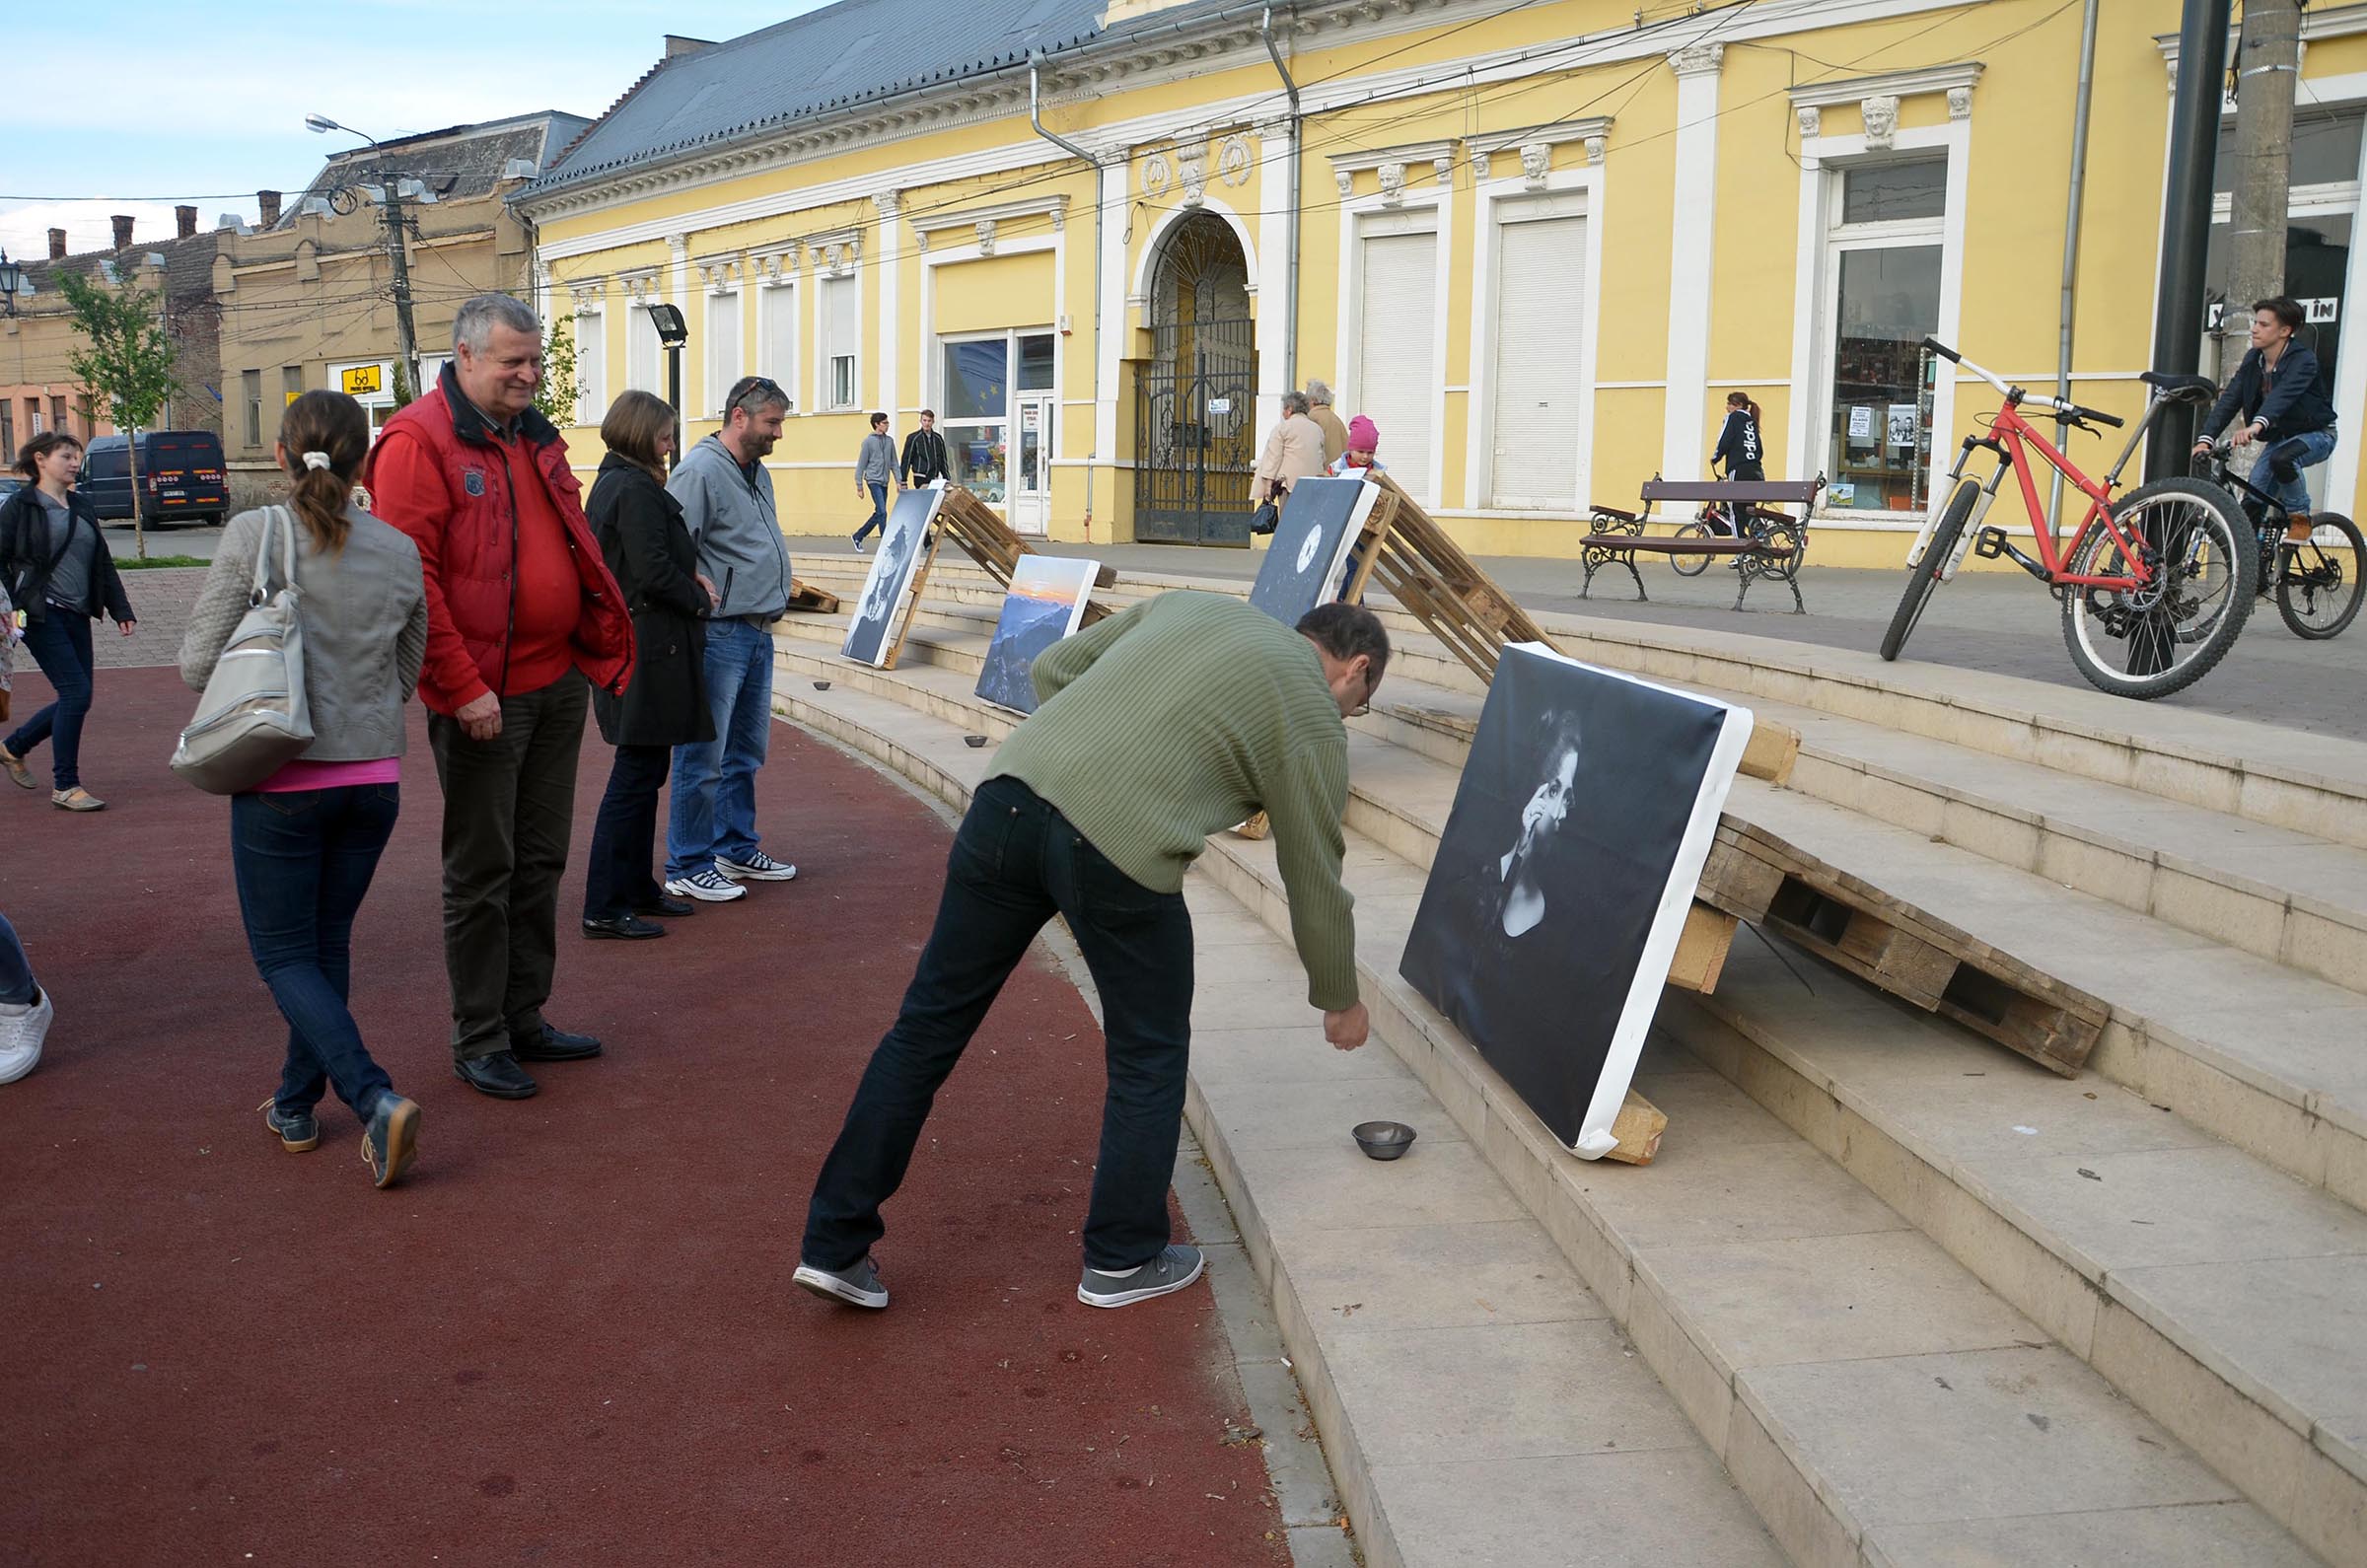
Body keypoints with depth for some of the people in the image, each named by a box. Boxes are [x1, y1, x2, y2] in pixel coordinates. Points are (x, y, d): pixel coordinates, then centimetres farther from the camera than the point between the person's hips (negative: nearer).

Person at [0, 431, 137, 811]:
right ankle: (65, 787, -2)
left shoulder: (81, 506, 15)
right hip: (41, 614, -7)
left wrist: (121, 610, 13)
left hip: (77, 615, 7)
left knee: (77, 697, 8)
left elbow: (103, 563, 19)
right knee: (76, 693, -13)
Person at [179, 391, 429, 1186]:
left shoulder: (253, 535, -10)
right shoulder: (399, 552, 0)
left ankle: (376, 1099, -11)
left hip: (282, 781, -4)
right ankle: (295, 1106, 28)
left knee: (284, 954, 6)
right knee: (328, 944, 18)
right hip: (374, 778, 4)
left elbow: (199, 664, -8)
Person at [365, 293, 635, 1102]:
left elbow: (575, 545, 22)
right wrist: (462, 687, -19)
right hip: (483, 695, -8)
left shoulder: (533, 437, 14)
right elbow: (409, 577, -17)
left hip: (558, 681, 8)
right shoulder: (418, 442, -11)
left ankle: (525, 1018, 27)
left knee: (540, 861, 14)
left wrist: (605, 641, 13)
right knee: (482, 872, 2)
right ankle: (479, 1041, 14)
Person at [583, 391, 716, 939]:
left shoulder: (609, 484, 15)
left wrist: (689, 575, 5)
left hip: (625, 642, 11)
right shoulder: (637, 491, -17)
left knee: (644, 771, 17)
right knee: (637, 774, -5)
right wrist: (699, 599, -6)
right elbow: (654, 571, -23)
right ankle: (605, 907, -1)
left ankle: (637, 887, 27)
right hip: (649, 650, -11)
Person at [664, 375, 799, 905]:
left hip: (758, 634, 10)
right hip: (718, 634, -10)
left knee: (746, 751, 18)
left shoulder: (758, 474, 16)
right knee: (704, 756, -3)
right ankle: (687, 868, 5)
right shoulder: (700, 472, -14)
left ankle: (736, 849, 30)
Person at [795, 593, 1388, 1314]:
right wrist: (1340, 1000, 31)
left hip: (1010, 793, 6)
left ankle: (835, 1246, 21)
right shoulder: (1312, 720, 12)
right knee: (1150, 1055, 18)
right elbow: (1316, 881, 17)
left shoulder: (1192, 604, 26)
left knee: (929, 1023, 14)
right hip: (1117, 847, -5)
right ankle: (1123, 1260, 27)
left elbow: (1054, 669, 23)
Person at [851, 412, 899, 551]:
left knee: (878, 514, 10)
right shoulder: (868, 441, -5)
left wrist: (898, 481, 6)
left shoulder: (890, 441, 9)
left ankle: (858, 536, 24)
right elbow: (861, 465, -3)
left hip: (885, 482, 6)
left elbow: (893, 463, 14)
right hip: (873, 480, -6)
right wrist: (859, 486, -4)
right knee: (882, 512, -13)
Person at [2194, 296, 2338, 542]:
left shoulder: (2303, 360, -25)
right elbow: (2230, 399, -14)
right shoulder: (2253, 359, -6)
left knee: (2281, 459, -36)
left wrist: (2257, 425, -64)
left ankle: (2300, 517, -15)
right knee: (2254, 502, -6)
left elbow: (2283, 394, -45)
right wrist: (2206, 438, -27)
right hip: (2280, 436, 7)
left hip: (2315, 434, -7)